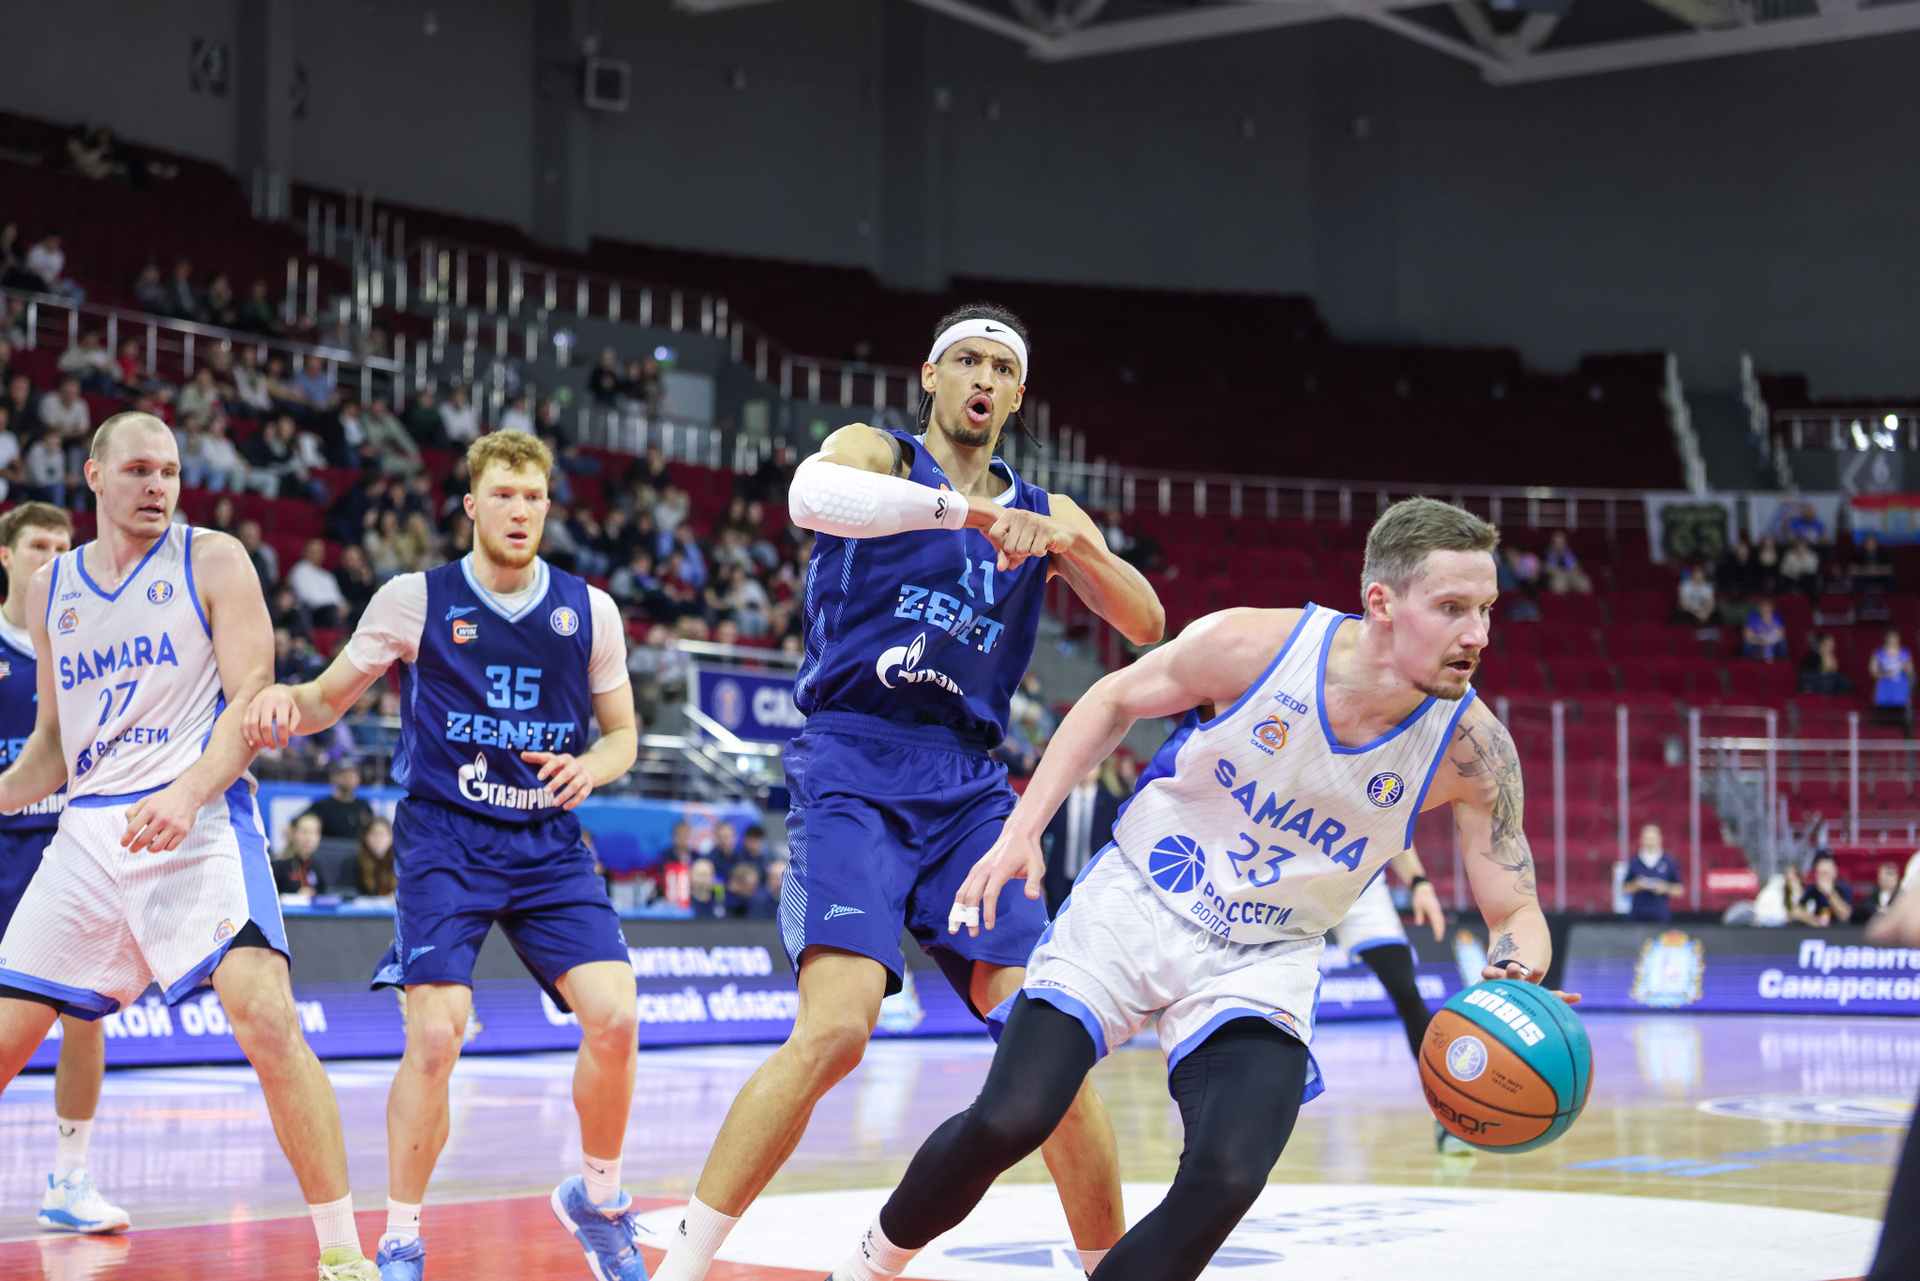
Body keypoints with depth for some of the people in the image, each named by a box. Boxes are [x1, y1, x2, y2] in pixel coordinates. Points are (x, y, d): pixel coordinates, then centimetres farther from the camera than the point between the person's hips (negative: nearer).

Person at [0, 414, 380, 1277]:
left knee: (266, 1020, -21)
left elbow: (253, 704, -6)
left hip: (201, 820, -5)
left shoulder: (212, 562, 1)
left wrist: (186, 794, -22)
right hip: (89, 831, 5)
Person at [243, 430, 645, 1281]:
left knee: (614, 1018, -14)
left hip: (549, 843, 2)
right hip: (445, 836, -2)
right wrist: (286, 701, -18)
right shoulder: (415, 601, -2)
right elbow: (329, 699, 6)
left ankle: (598, 1200, 13)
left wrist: (592, 766, -10)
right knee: (435, 1033, -18)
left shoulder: (589, 611, 4)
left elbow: (623, 736, 13)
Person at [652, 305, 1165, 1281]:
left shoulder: (1046, 513, 18)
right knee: (835, 1027, -22)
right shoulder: (877, 454, 6)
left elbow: (1147, 626, 5)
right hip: (854, 767, -4)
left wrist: (1070, 543, -13)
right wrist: (964, 509, -31)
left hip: (969, 786, 4)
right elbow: (810, 495, -19)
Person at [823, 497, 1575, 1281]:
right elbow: (1114, 701, -1)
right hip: (1134, 904, -1)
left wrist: (1517, 978, -33)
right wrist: (1020, 832, -8)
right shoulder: (1252, 645, -19)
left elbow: (1514, 909, -8)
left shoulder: (1472, 750, -16)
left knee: (1226, 1181, -21)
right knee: (1009, 1121, -13)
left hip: (1264, 961, 1)